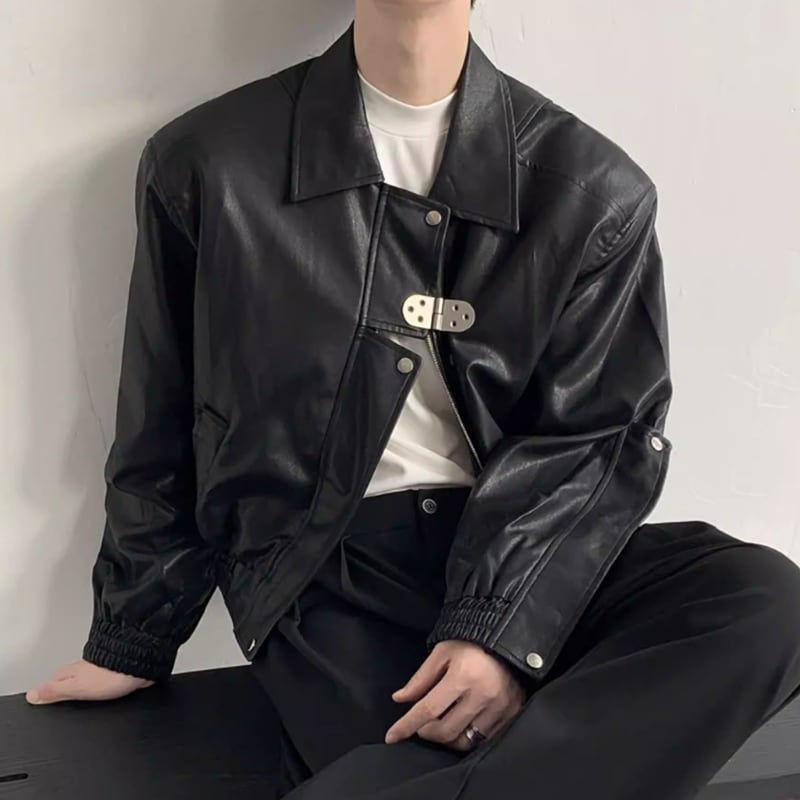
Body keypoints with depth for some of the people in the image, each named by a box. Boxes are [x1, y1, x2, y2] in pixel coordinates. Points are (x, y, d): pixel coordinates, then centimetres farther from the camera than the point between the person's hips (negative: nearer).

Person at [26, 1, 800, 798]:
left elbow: (604, 438, -2)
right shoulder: (206, 165, 2)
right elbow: (162, 432, 10)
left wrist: (505, 627, -19)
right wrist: (131, 642, 18)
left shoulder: (594, 188, 1)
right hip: (326, 570, -3)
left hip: (525, 562, 4)